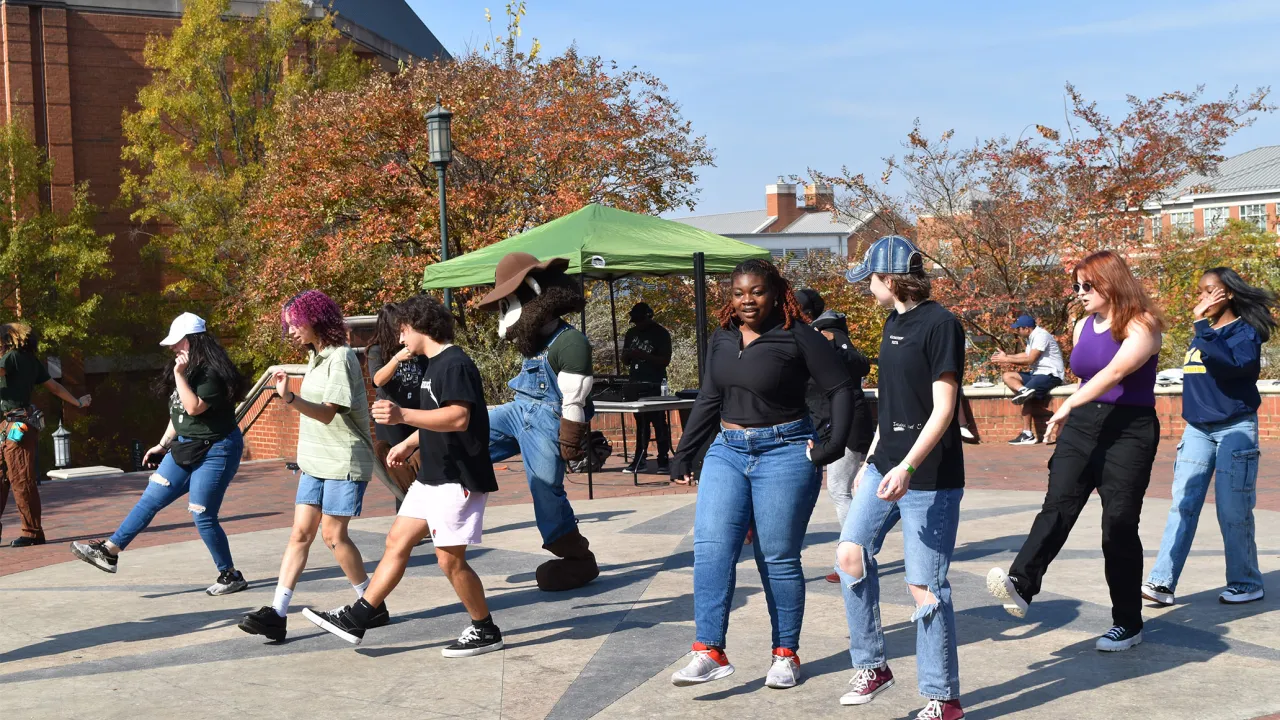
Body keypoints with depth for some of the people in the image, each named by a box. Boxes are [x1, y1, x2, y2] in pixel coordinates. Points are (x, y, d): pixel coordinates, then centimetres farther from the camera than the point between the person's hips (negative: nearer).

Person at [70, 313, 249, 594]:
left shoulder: (212, 373, -19)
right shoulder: (186, 370, 11)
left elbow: (194, 407, -30)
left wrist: (180, 376, -26)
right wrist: (163, 445, 22)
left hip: (215, 451, -9)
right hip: (186, 447, 9)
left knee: (202, 516, -6)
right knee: (151, 498, 6)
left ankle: (231, 576, 7)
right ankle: (109, 551, 9)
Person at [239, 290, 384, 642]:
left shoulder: (341, 357, -15)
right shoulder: (315, 356, 12)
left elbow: (328, 412, -25)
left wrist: (290, 398, -39)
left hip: (345, 461, -8)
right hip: (316, 463, 8)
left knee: (333, 534, -5)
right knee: (300, 533, 2)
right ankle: (277, 613, -1)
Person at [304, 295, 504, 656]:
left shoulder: (454, 364, -17)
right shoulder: (435, 364, 15)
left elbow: (459, 418, -29)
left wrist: (403, 416, -36)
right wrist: (409, 444, 28)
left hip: (458, 479, -10)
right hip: (433, 476, 10)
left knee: (450, 558, -4)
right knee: (397, 541, 9)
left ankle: (485, 631, 12)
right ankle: (356, 619, 14)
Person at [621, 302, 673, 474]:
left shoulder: (661, 334, -3)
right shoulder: (631, 334, 15)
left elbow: (666, 360, -10)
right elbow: (625, 360, 20)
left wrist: (644, 356, -21)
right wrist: (628, 355, -4)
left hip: (655, 384, -6)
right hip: (636, 384, 6)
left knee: (659, 422, -6)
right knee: (640, 422, 9)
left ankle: (663, 460, -5)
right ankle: (640, 459, 12)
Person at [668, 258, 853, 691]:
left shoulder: (797, 336, -8)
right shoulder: (722, 338, 9)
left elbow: (841, 388, -5)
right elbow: (708, 400, 17)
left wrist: (835, 444, -14)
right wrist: (683, 454, 16)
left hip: (783, 452, -5)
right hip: (728, 451, 5)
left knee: (778, 557, 2)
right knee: (711, 545, -10)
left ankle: (786, 653, 17)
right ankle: (710, 651, -9)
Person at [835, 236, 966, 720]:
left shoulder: (940, 325, -14)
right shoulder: (894, 323, 12)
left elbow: (943, 410, -19)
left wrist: (907, 468, -27)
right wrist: (871, 461, 21)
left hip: (929, 477, -8)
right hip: (886, 467, 8)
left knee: (925, 586, -4)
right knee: (851, 553, 4)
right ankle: (871, 666, 18)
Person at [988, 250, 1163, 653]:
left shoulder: (1141, 325, -9)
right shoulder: (1083, 326, 13)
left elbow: (1114, 372, -25)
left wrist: (1069, 405, -33)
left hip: (1129, 432, -5)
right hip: (1081, 427, 6)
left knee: (1119, 524, -1)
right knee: (1057, 504, -14)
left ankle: (1128, 623, 11)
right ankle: (1021, 584, -32)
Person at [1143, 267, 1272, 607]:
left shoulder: (1245, 332, -9)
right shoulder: (1203, 333, 11)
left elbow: (1228, 364, -29)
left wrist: (1203, 325, -28)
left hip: (1235, 430, -6)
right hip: (1197, 430, 6)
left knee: (1232, 512, -2)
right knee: (1182, 505, -2)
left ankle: (1246, 583, 14)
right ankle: (1162, 582, -7)